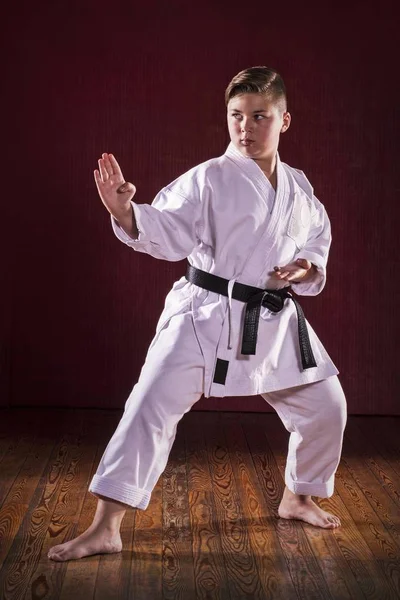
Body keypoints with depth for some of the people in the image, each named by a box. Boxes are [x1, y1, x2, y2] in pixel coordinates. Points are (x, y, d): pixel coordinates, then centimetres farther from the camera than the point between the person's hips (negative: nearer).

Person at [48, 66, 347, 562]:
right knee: (152, 405, -15)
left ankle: (297, 498, 39)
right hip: (207, 316, -5)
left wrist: (307, 267, -3)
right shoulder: (210, 178, -9)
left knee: (325, 407, 13)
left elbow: (317, 238, 19)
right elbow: (167, 233, -16)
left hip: (275, 322, 5)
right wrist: (125, 212, -35)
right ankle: (104, 528, -8)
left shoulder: (298, 187, 6)